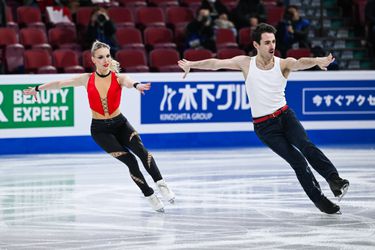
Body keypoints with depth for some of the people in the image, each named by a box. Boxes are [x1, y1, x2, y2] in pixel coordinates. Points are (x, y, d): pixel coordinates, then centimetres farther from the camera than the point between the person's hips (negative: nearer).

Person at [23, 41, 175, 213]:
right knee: (130, 161, -14)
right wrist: (38, 89, 18)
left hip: (120, 123, 0)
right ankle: (150, 196, -2)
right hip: (100, 129, 0)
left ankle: (160, 183, -22)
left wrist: (136, 85, -55)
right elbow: (60, 83, 9)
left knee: (140, 150, -28)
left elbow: (128, 82, -32)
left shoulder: (118, 78, -6)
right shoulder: (87, 79, -2)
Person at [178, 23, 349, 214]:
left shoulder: (283, 64, -8)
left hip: (285, 115, 1)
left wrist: (317, 61, -51)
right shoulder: (246, 63, -3)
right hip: (264, 125, -1)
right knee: (297, 161, -9)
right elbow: (216, 64, -2)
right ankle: (319, 200, -3)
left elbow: (300, 63, -30)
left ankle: (334, 179, -31)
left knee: (306, 146, -26)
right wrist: (192, 64, -11)